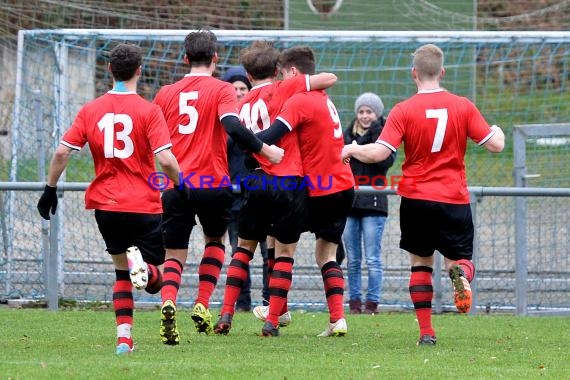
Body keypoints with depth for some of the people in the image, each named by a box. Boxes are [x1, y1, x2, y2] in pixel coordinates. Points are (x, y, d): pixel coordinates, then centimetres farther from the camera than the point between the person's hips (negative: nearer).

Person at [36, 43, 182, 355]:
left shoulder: (90, 110, 3)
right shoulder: (148, 111, -7)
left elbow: (62, 152, -1)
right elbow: (165, 159, -15)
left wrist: (50, 189, 9)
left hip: (105, 204, 3)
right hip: (144, 206, -3)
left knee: (122, 271, 19)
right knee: (155, 280, 6)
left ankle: (124, 336, 5)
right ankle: (142, 266, -30)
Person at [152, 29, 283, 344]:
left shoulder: (166, 93, 10)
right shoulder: (221, 90, -2)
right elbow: (233, 128, -18)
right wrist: (266, 150, -7)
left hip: (175, 185, 2)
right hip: (213, 184, -2)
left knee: (174, 254, 6)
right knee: (215, 239, 24)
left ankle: (168, 303, -23)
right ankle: (202, 305, 10)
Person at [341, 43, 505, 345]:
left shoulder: (403, 111, -7)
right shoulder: (463, 107, -2)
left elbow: (378, 153, -14)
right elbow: (495, 144, -2)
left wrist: (351, 149, 5)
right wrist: (498, 131, 22)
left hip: (416, 199, -1)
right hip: (454, 200, 1)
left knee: (420, 263, 13)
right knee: (459, 260, 13)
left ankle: (426, 332, 4)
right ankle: (461, 274, -26)